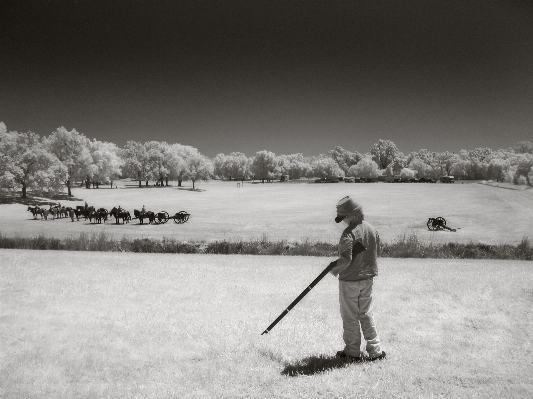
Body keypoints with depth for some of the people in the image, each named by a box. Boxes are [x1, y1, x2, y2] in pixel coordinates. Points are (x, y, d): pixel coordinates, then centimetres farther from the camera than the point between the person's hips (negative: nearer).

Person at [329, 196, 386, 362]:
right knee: (366, 314, 17)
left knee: (350, 317, 8)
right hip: (367, 279, 7)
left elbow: (346, 259, -25)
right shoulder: (372, 229, 2)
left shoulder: (349, 233, -22)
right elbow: (376, 252, 10)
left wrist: (335, 269, -7)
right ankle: (375, 350, 19)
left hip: (349, 280, -7)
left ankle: (352, 352, 19)